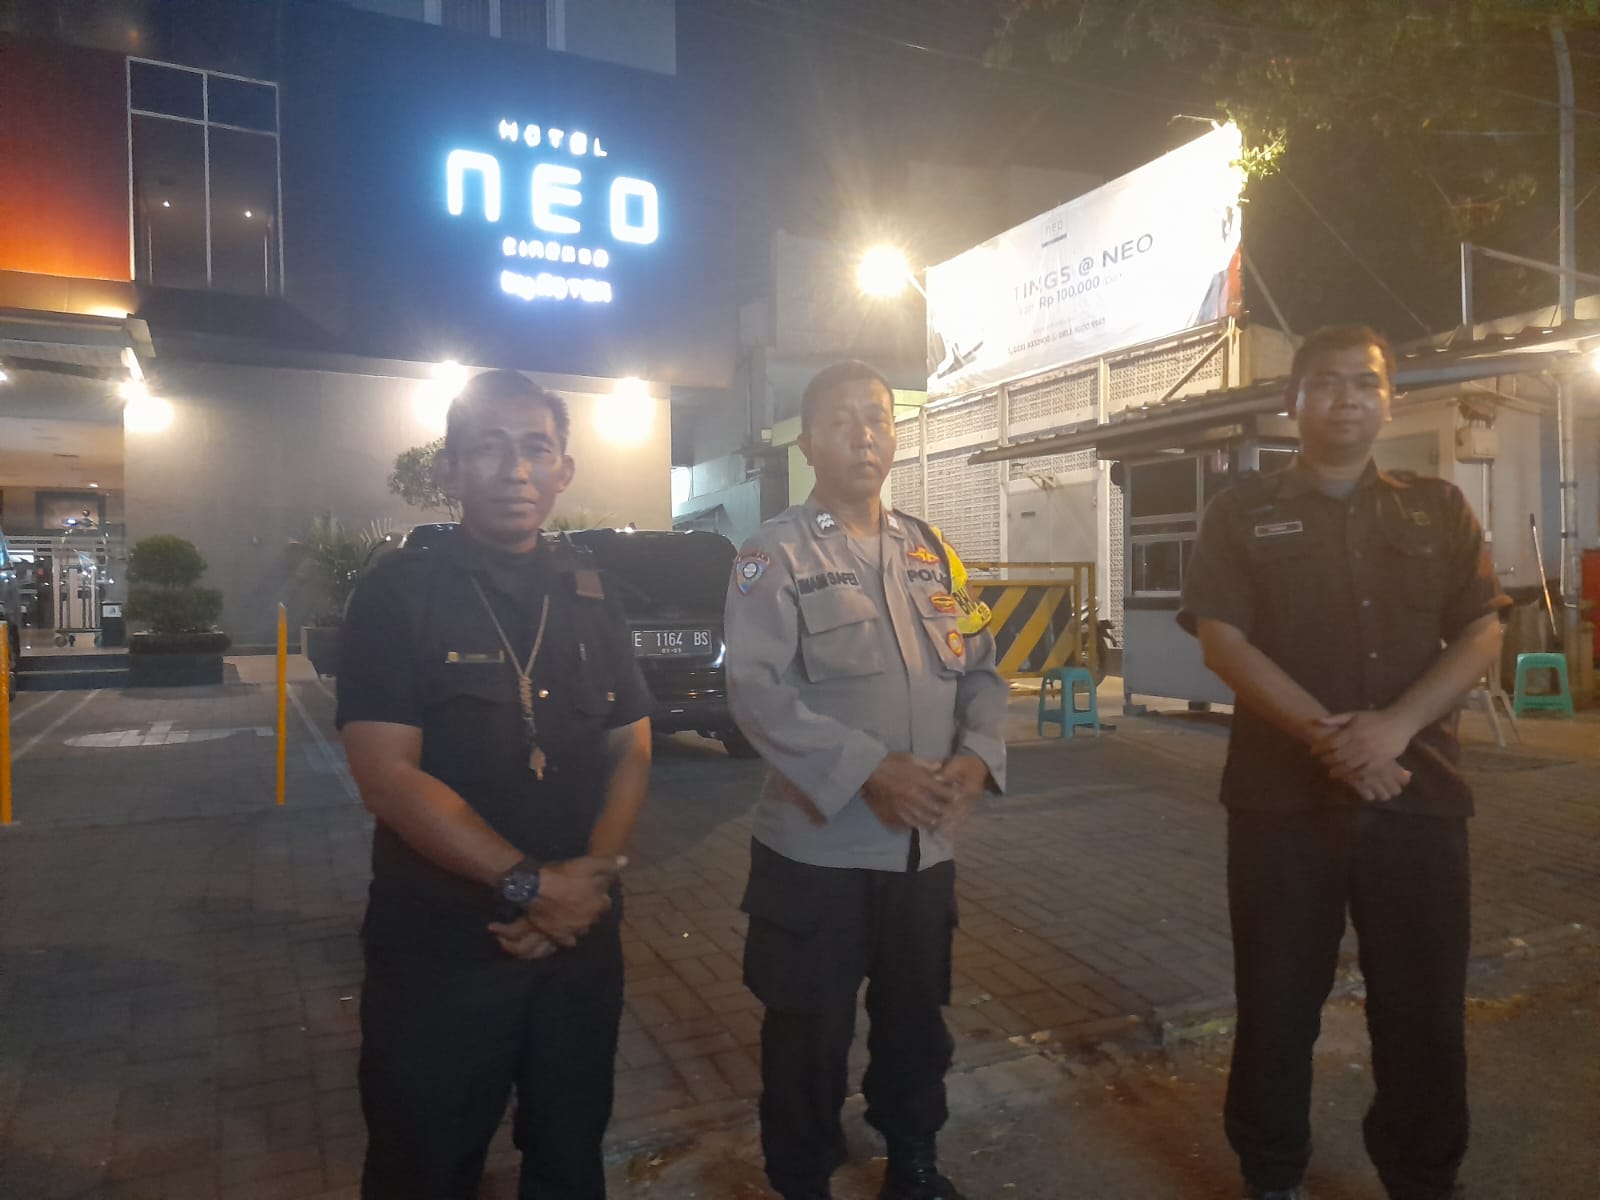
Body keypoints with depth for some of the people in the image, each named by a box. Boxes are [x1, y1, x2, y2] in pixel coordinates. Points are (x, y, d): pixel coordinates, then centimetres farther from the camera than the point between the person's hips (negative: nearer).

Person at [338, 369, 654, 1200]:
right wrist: (528, 884, -21)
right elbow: (388, 778, -17)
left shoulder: (591, 594, 5)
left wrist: (592, 873, -12)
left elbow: (630, 751, 5)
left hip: (582, 934, 4)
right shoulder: (398, 593, -9)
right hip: (437, 946, -3)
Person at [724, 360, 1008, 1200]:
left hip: (928, 843, 5)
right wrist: (871, 770, -23)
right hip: (818, 845, -4)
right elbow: (756, 690, -17)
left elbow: (979, 669, 10)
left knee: (916, 1017, 20)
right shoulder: (775, 555, -7)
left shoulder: (931, 551, 10)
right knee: (811, 1031, 10)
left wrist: (976, 757, -9)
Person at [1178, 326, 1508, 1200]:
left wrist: (1396, 723, -16)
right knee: (1277, 1004, 8)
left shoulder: (1438, 510, 10)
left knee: (1426, 1009, 10)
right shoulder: (1243, 511, 3)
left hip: (1419, 795, 2)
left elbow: (1482, 635, 2)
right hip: (1282, 795, -2)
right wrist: (1325, 735, -17)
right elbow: (1222, 641, -7)